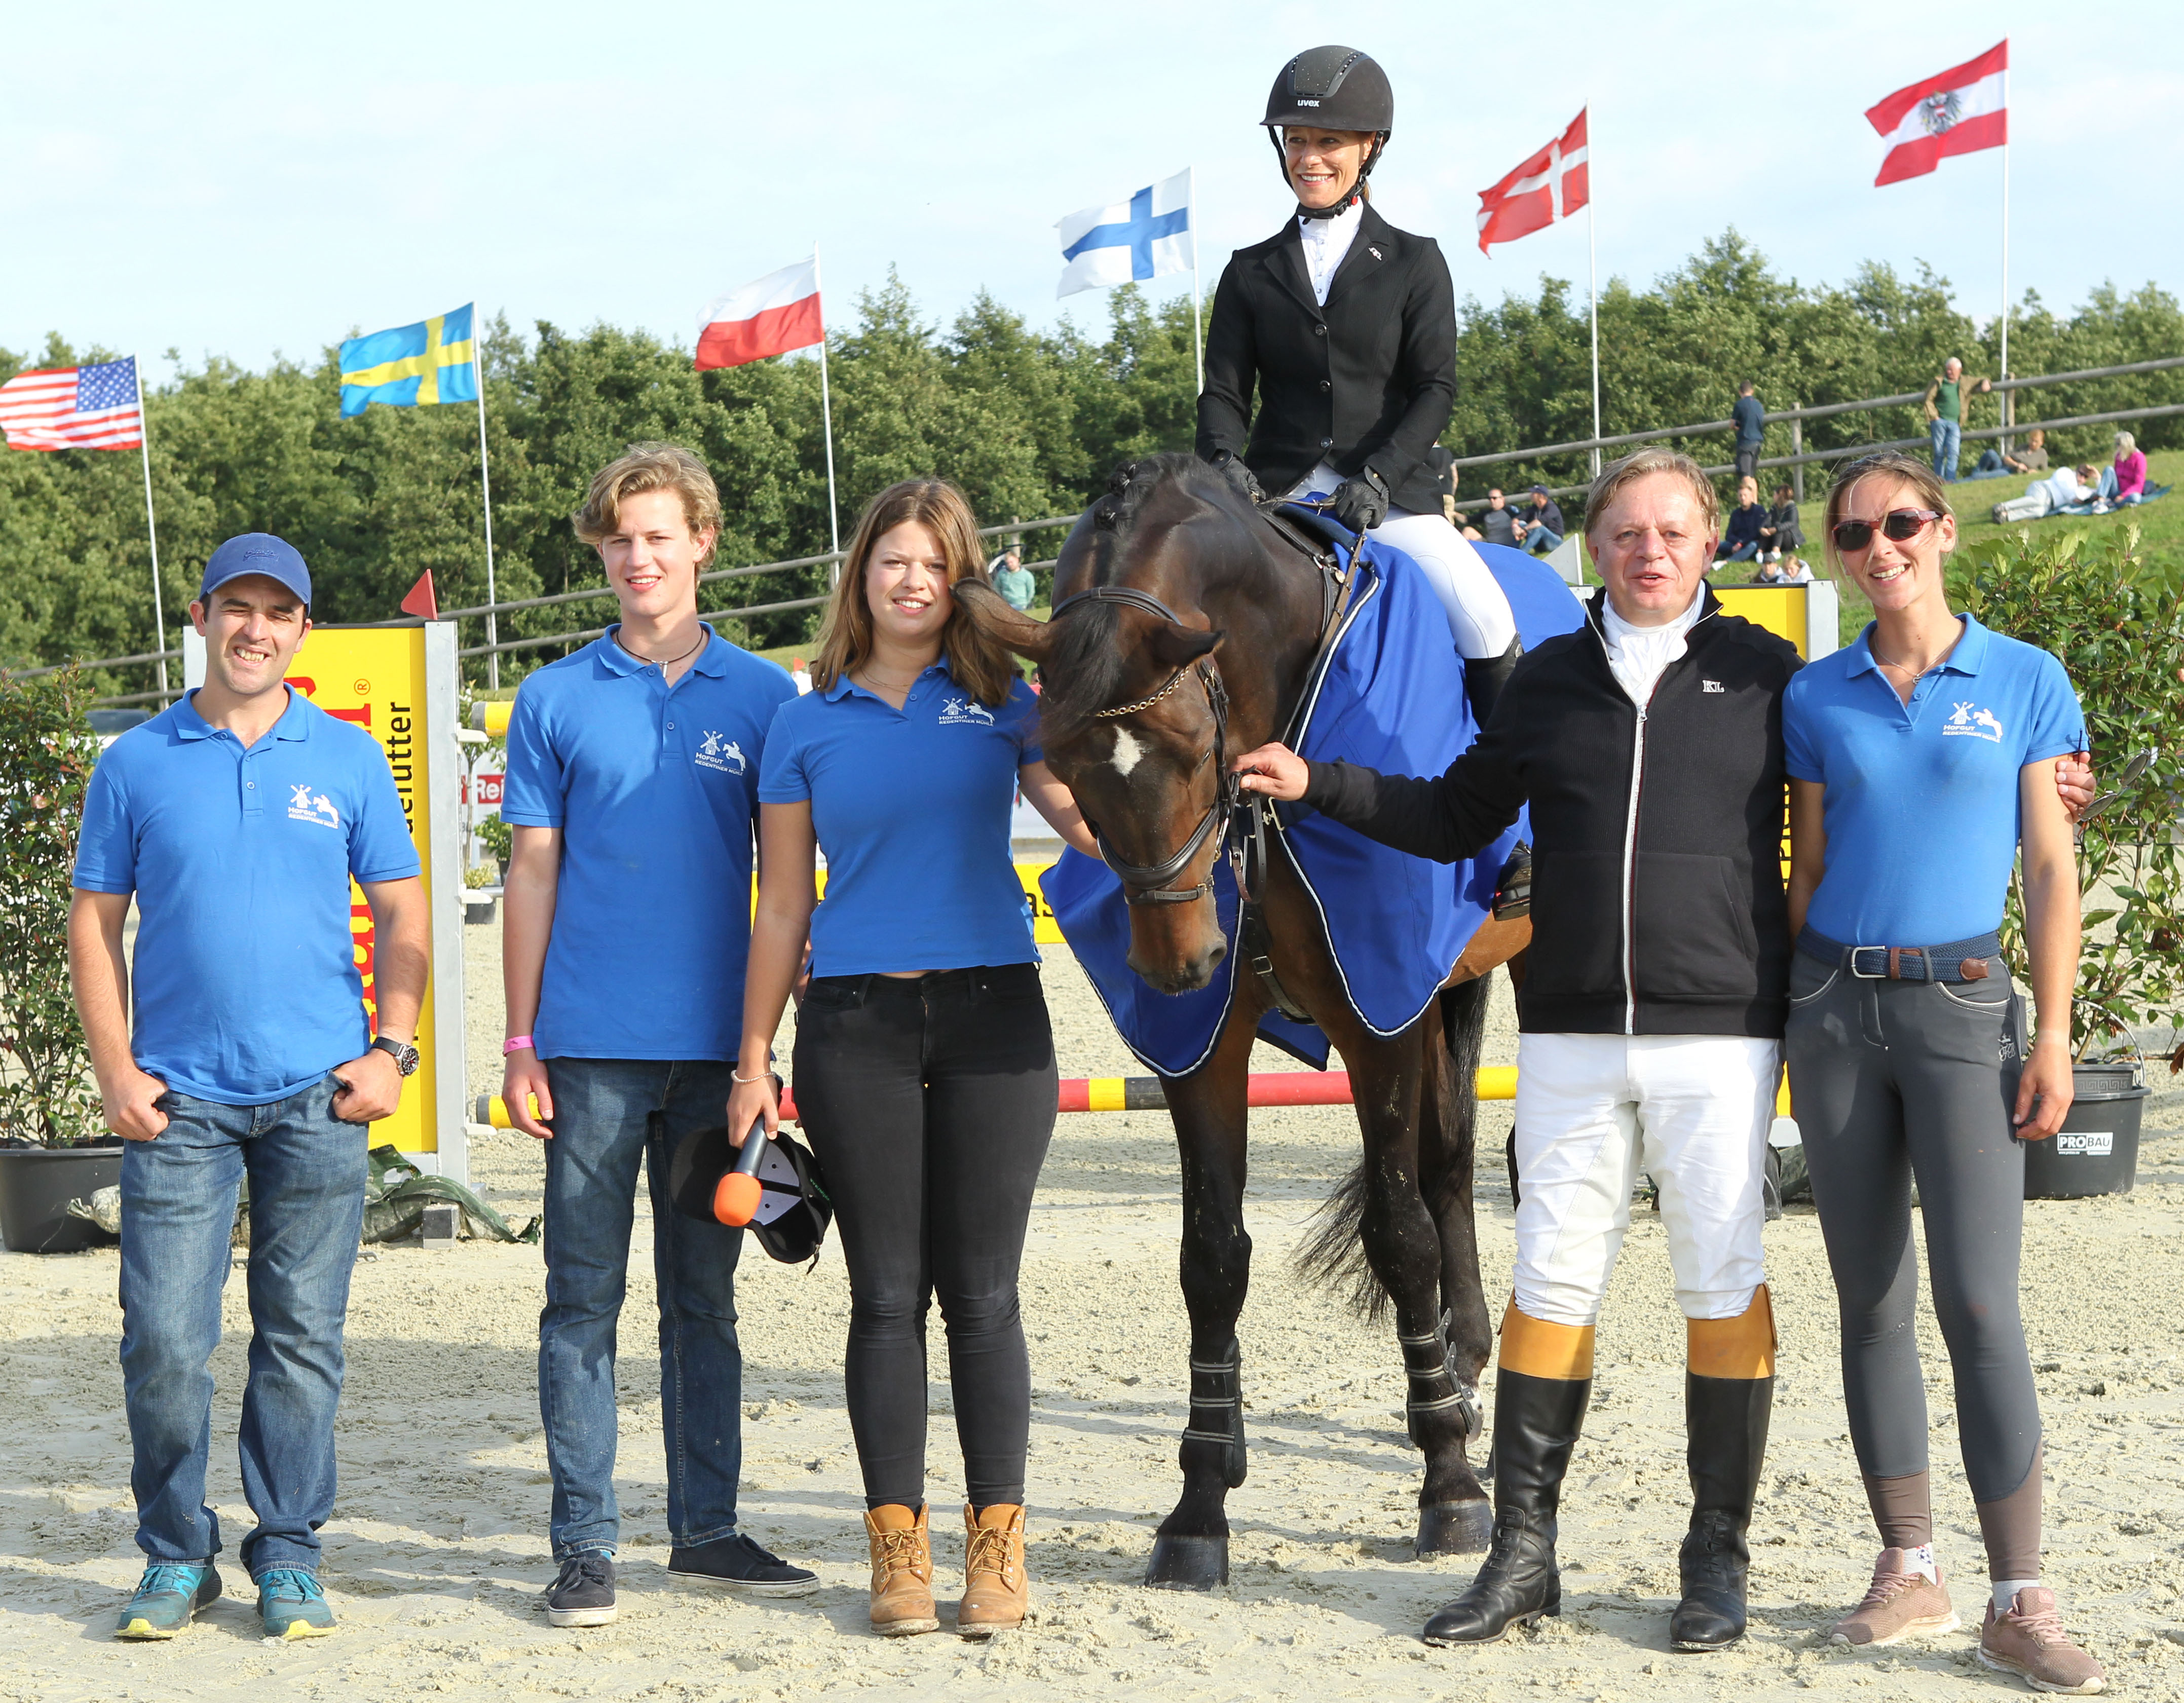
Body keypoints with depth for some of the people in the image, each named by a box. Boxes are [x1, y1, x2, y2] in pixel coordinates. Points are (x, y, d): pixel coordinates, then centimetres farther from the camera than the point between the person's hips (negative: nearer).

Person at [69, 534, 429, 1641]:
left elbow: (400, 913, 11)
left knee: (303, 1338, 4)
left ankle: (288, 1553, 15)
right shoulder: (138, 763, 6)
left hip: (318, 1093, 1)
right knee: (164, 1341, -5)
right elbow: (95, 922, 7)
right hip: (179, 1096, -1)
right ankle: (175, 1556, 10)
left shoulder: (347, 760, 8)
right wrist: (116, 1071, -2)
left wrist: (390, 1048, -1)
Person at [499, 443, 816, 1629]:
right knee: (584, 1298, 1)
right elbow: (533, 876, 4)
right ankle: (584, 1544, 6)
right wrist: (521, 1046, 0)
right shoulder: (556, 702, 4)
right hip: (593, 1045, -1)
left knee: (705, 1296, 10)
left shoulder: (763, 698, 6)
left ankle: (707, 1530, 18)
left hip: (714, 1043, 1)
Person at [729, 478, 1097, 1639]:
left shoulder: (1005, 702, 5)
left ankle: (997, 1543, 10)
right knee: (887, 1295, 4)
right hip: (855, 1025, 1)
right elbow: (782, 904, 9)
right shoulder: (809, 723, 7)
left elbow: (1084, 818, -4)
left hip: (991, 1018, 0)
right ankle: (898, 1547, 12)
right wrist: (752, 1060, 6)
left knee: (981, 1292, 3)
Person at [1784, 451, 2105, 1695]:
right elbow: (1808, 869, 12)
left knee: (1981, 1305, -10)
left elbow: (2054, 869, 0)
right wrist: (1791, 1025, 8)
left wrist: (2055, 1039, -6)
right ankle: (1910, 1573, 15)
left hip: (1960, 1003, -3)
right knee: (1873, 1301, 6)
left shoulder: (2026, 683, 1)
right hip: (1835, 1001, 3)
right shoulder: (1818, 698, 8)